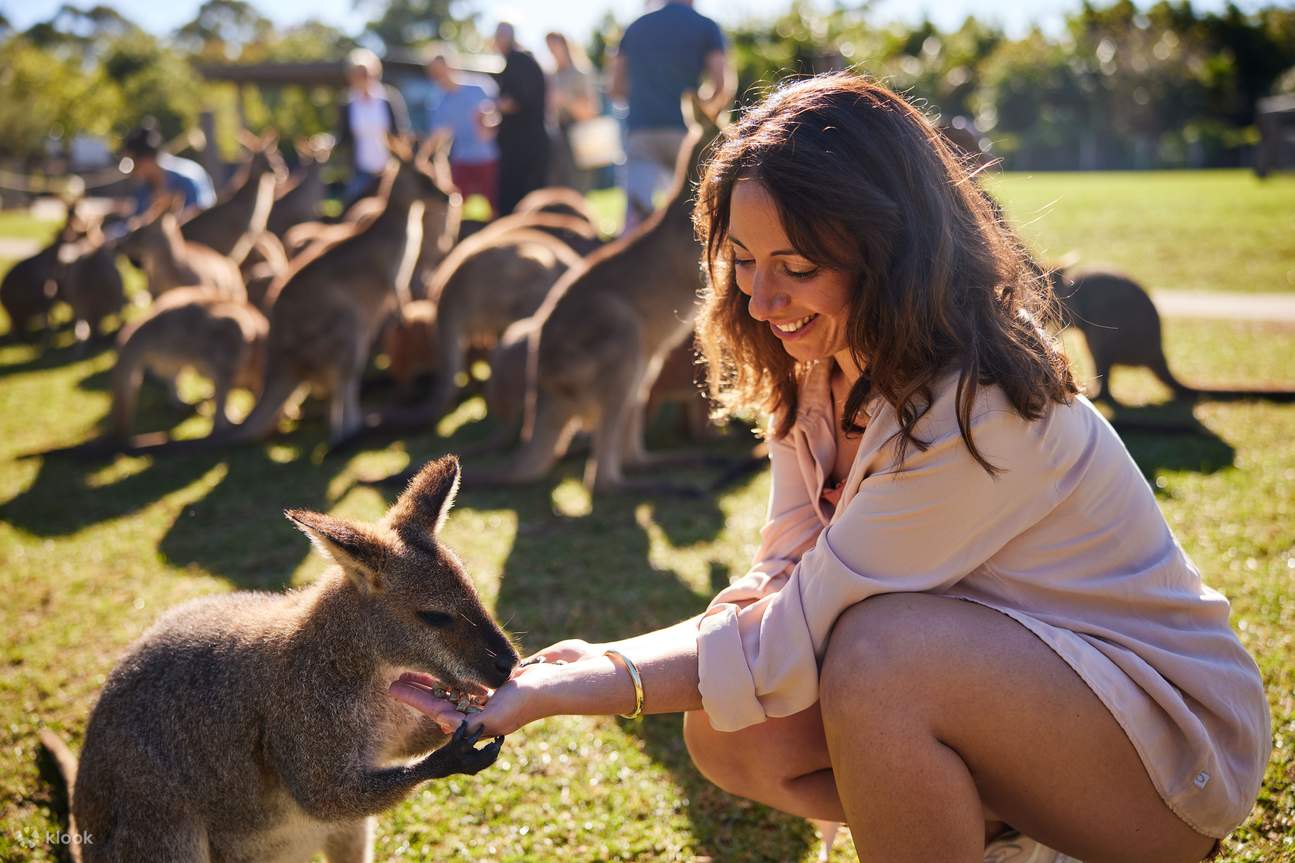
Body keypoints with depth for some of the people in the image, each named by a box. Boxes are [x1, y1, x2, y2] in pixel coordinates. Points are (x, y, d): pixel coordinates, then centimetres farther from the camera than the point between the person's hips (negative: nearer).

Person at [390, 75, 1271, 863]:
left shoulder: (976, 414, -29)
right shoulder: (817, 368, -2)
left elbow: (788, 646, -27)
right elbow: (788, 575, 1)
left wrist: (560, 690, -25)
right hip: (1002, 687, 8)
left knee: (879, 654, -33)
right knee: (728, 732, -8)